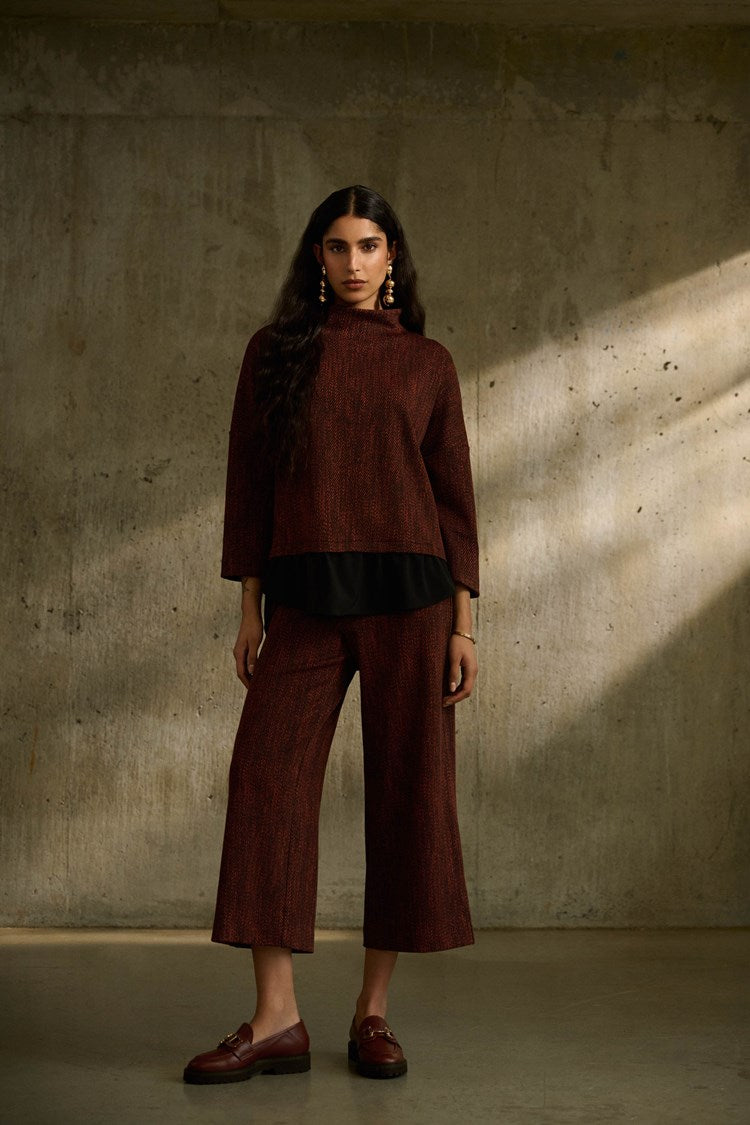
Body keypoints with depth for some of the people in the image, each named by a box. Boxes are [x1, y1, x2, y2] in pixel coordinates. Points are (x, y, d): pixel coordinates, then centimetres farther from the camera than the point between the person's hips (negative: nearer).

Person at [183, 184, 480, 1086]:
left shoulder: (427, 362, 10)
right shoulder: (275, 351, 11)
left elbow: (453, 493, 8)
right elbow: (249, 483, 8)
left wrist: (462, 623, 2)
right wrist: (249, 608, 2)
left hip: (409, 596, 0)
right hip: (306, 599, 0)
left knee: (407, 792, 0)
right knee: (267, 782, -7)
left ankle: (373, 1011, 12)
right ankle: (276, 1020, 0)